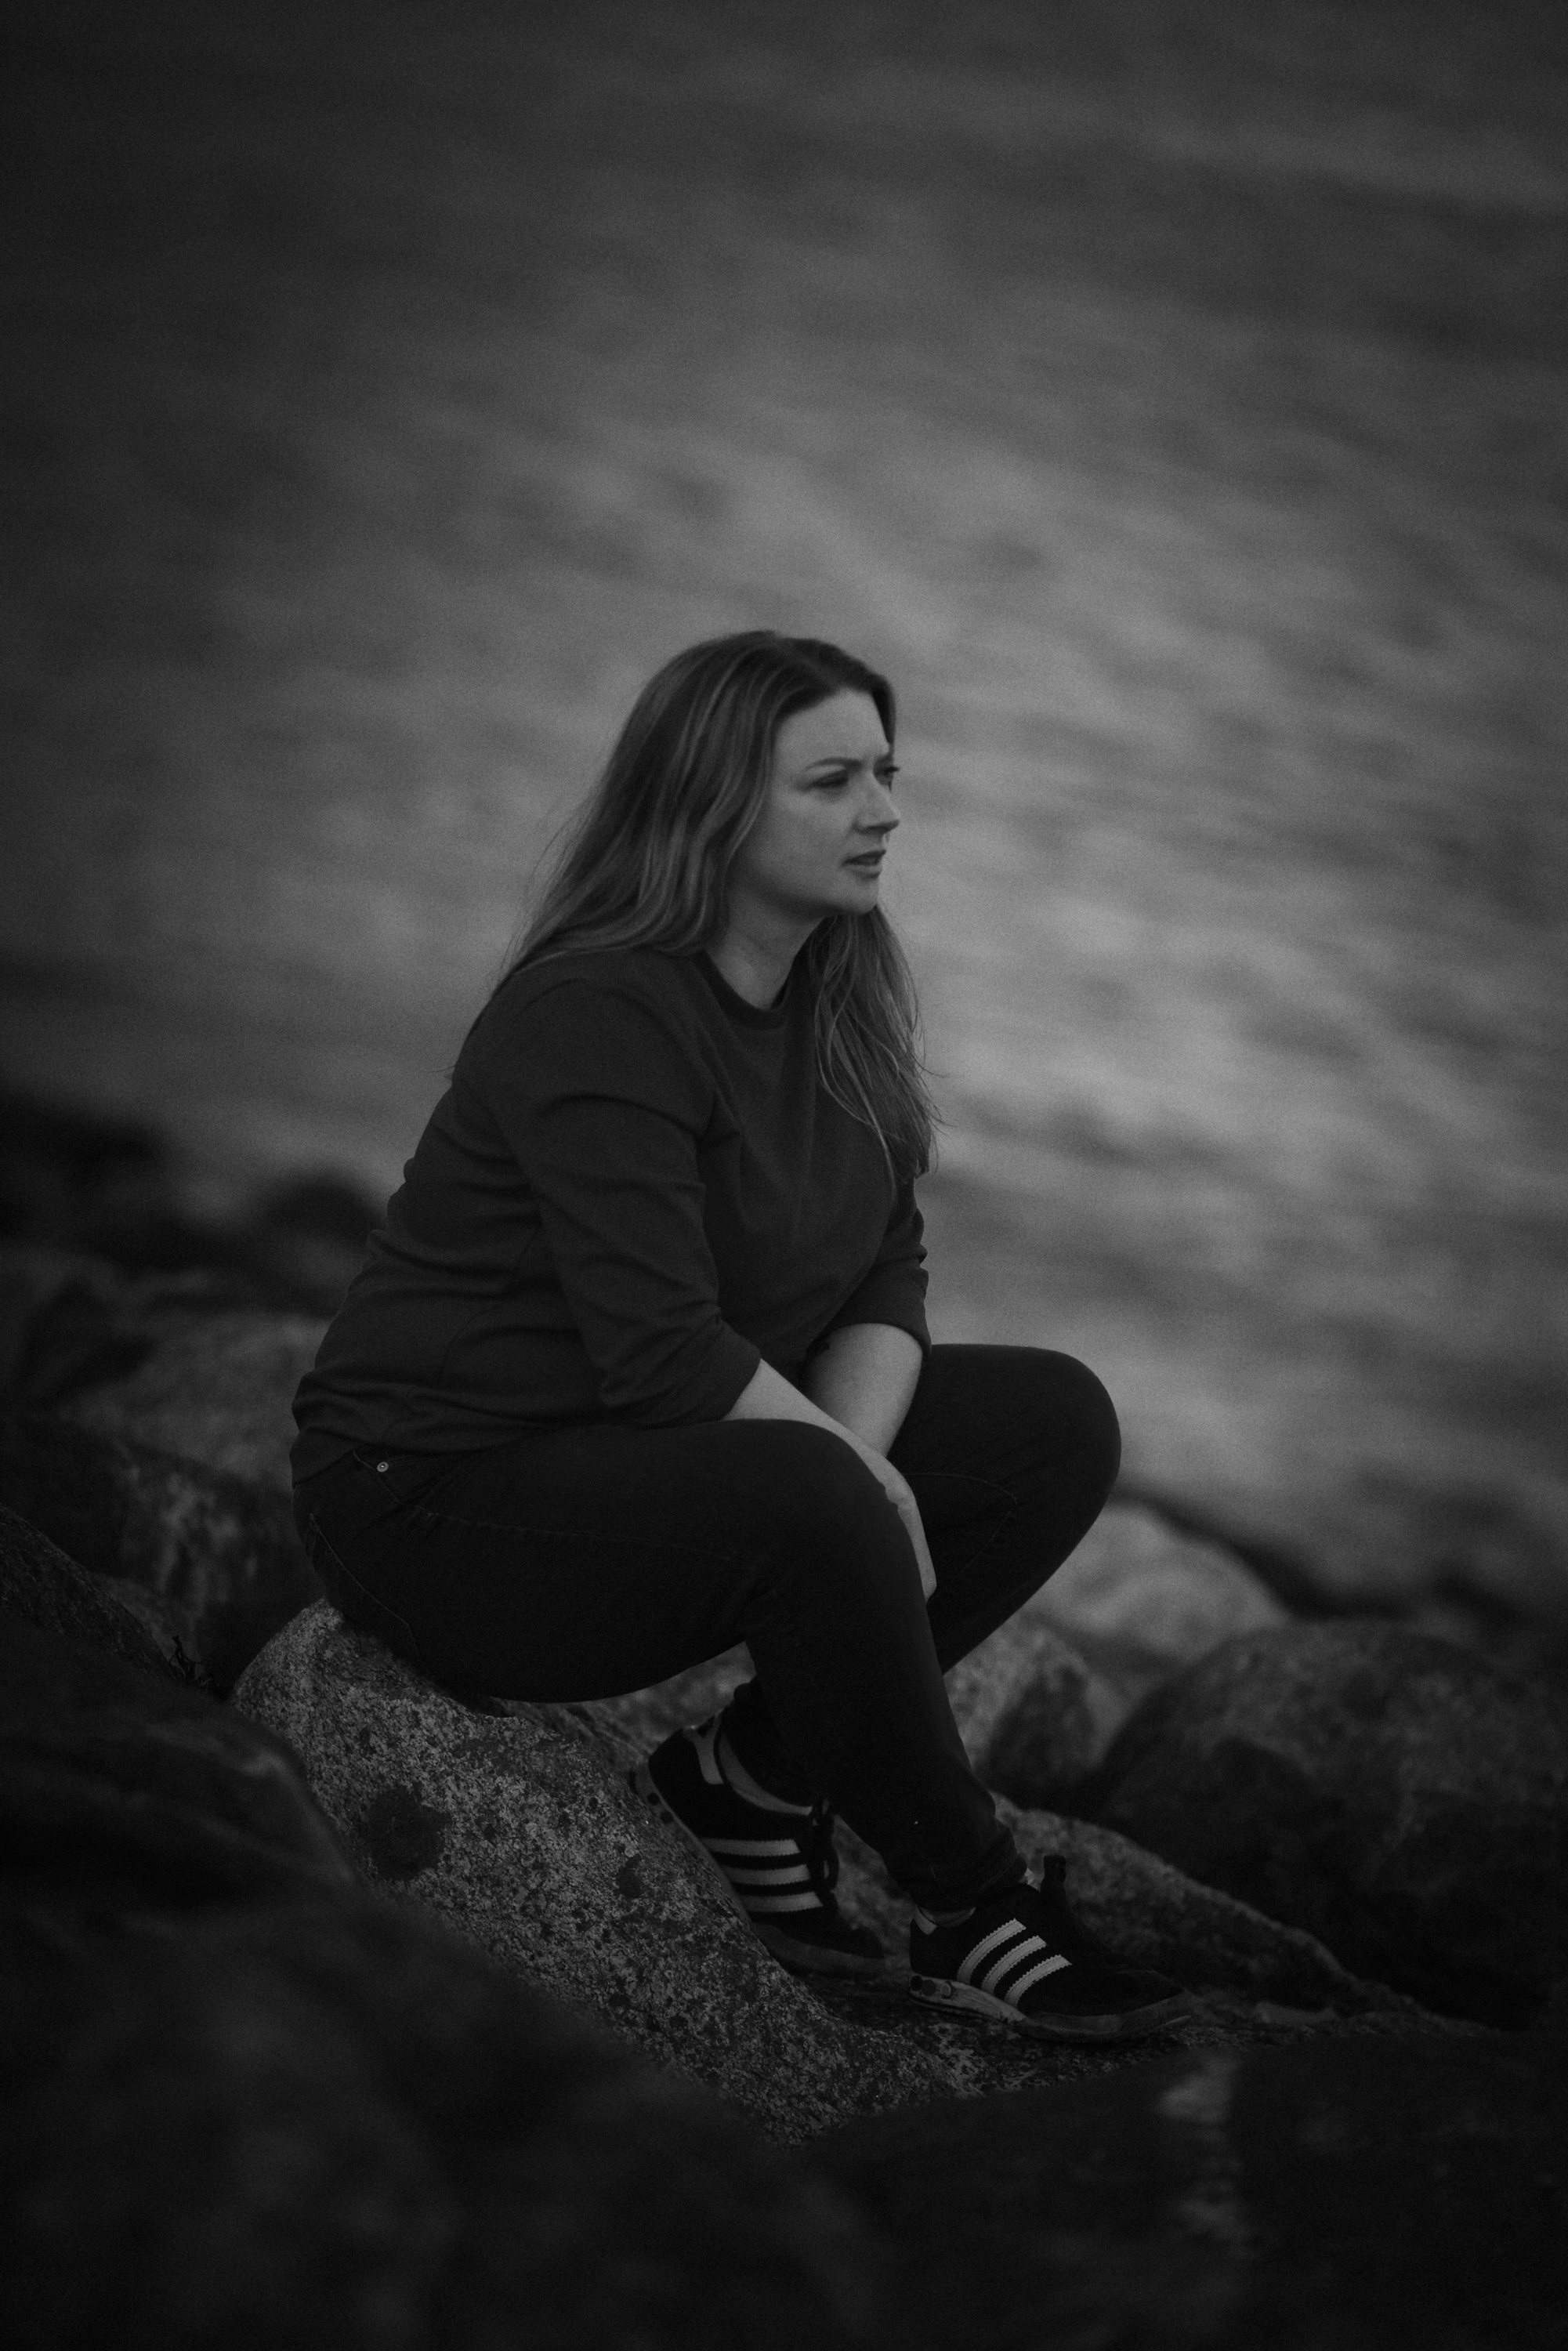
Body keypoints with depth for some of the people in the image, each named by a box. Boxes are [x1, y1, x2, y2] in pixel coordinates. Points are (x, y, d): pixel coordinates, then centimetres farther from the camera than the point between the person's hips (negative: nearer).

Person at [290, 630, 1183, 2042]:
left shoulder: (841, 992, 4)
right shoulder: (600, 1016, -23)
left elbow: (885, 1280, 3)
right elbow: (664, 1352, -29)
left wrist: (854, 1458, -15)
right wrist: (854, 1480, -20)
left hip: (672, 1449, 9)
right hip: (451, 1492, -9)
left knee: (1058, 1423, -2)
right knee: (813, 1510, -36)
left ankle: (752, 1773, -1)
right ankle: (970, 1912, -17)